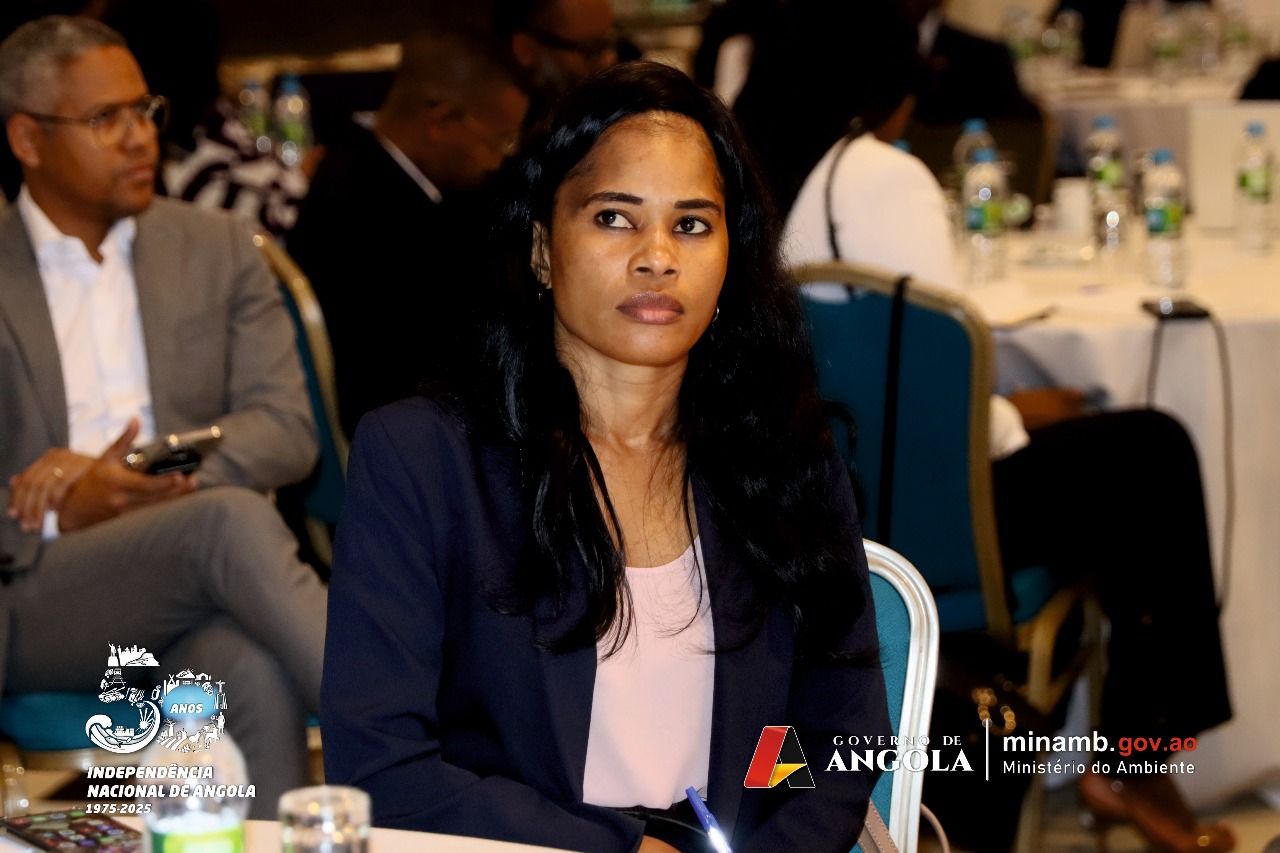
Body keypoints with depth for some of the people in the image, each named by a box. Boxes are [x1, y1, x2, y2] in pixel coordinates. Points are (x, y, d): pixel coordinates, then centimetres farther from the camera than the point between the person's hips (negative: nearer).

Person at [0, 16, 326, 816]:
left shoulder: (217, 248, 15)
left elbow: (288, 429, 5)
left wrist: (125, 473, -11)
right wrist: (68, 515, -18)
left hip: (195, 604, 2)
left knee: (257, 672, -36)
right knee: (231, 518, -33)